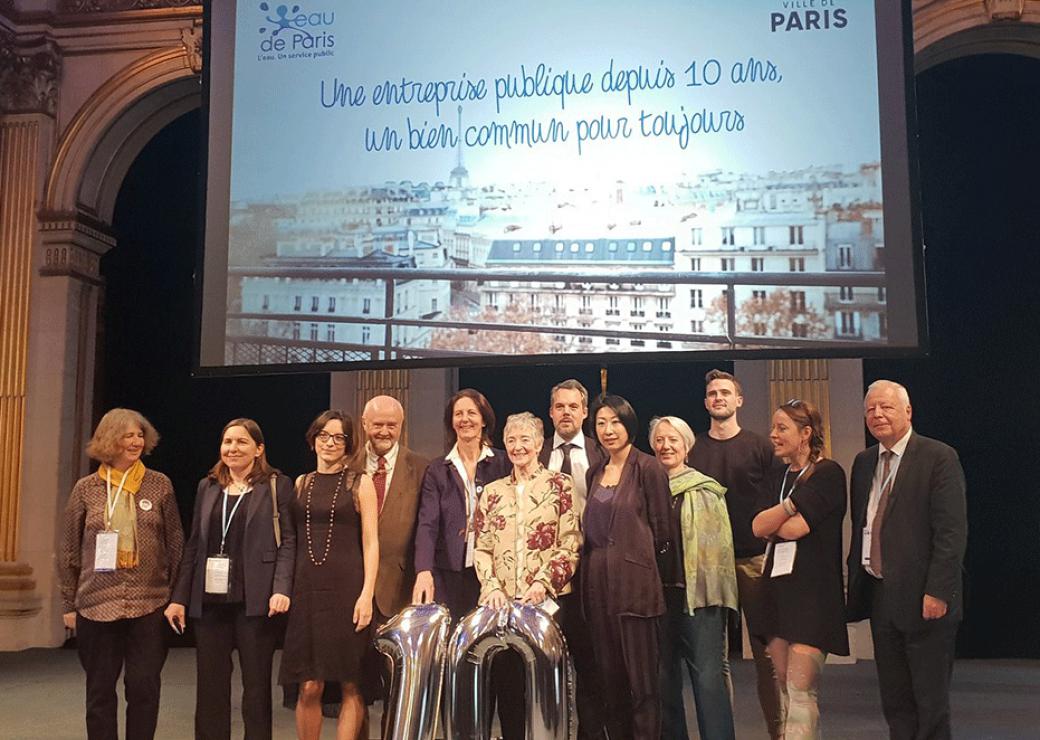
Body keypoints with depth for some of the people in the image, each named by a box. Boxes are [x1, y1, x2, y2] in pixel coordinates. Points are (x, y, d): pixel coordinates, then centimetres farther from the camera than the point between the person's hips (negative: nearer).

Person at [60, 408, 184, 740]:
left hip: (149, 605, -1)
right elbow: (69, 550, 6)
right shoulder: (86, 488, 2)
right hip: (97, 604, 1)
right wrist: (69, 604, 5)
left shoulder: (159, 485, 1)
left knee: (144, 688, 4)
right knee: (100, 691, 10)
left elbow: (176, 543, 4)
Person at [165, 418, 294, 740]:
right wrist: (179, 597, 8)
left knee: (256, 687, 4)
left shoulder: (277, 485, 1)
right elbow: (193, 545, 14)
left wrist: (281, 589, -17)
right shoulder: (207, 486, 14)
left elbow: (288, 541, -4)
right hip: (209, 600, 4)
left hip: (255, 600, -4)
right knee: (210, 687, 6)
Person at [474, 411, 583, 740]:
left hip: (547, 599, -3)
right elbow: (481, 548, 10)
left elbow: (571, 544, -3)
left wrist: (543, 582, -13)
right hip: (501, 602, 3)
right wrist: (492, 587, -5)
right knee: (506, 682, 3)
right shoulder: (492, 492, 13)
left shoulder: (560, 485, 3)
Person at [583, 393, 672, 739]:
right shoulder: (595, 473, 14)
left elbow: (661, 530, -4)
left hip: (635, 581, -6)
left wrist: (633, 556, 4)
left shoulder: (648, 468, -5)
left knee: (643, 678, -1)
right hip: (598, 582, 6)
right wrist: (596, 566, 11)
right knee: (610, 678, 11)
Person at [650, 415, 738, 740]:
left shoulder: (707, 490, 3)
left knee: (709, 676, -7)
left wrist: (717, 588, -4)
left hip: (699, 594, -3)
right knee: (663, 677, 10)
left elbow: (720, 543, 2)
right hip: (657, 594, 3)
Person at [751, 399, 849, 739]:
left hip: (813, 589, -7)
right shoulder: (781, 478, 16)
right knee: (783, 686, 9)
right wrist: (791, 506, -12)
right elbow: (758, 527, 0)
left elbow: (796, 528, -16)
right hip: (778, 585, 7)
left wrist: (772, 525, 2)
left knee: (801, 690, -10)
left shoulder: (828, 473, -6)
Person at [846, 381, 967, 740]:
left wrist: (937, 591, -19)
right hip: (879, 595, 6)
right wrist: (855, 581, 9)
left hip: (922, 598, -6)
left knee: (931, 698, 5)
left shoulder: (939, 457, -9)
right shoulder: (864, 462, 12)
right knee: (894, 700, 13)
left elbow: (952, 531, -14)